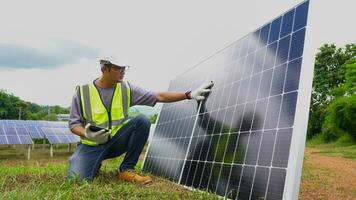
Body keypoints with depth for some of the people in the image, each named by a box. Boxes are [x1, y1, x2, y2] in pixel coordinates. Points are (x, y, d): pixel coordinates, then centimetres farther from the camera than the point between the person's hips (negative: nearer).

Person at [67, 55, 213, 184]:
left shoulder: (127, 88, -4)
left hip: (117, 141, 2)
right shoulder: (82, 91, -9)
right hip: (91, 145, -2)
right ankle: (96, 163, 11)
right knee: (77, 178, -27)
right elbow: (74, 123, -4)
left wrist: (189, 94, -13)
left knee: (142, 121, -24)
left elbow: (159, 97, -6)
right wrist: (87, 135, -27)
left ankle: (126, 169, -10)